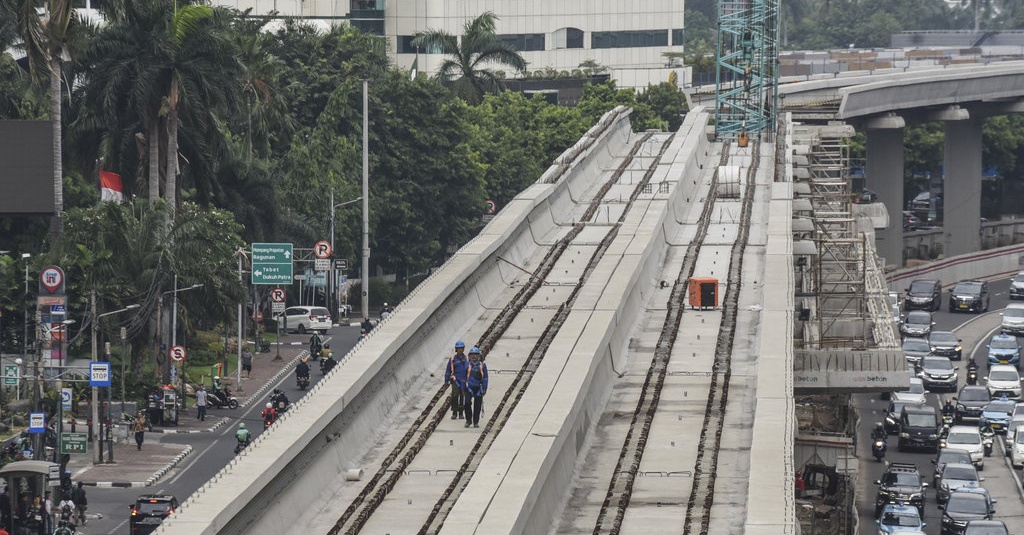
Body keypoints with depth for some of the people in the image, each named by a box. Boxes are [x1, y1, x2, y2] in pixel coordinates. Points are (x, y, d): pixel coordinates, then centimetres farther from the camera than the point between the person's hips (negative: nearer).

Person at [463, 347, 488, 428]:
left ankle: (476, 422, 14)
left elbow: (485, 378, 5)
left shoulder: (482, 366, 4)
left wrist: (484, 389, -3)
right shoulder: (467, 366, 6)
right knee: (467, 403, -15)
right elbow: (464, 377, 12)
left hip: (478, 388, 0)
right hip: (469, 387, 0)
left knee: (477, 406, 3)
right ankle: (468, 420, -1)